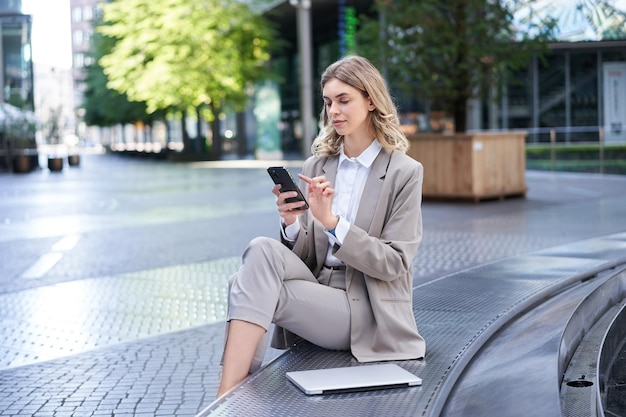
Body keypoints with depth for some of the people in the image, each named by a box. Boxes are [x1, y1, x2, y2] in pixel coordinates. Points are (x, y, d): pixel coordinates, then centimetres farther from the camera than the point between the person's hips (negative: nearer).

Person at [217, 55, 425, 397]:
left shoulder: (404, 173, -3)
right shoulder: (317, 166, 11)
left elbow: (395, 264, -9)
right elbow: (305, 256, 12)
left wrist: (331, 221, -21)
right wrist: (292, 223, -12)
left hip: (366, 311, -5)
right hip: (316, 289, 5)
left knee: (256, 287, -26)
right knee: (262, 250, -26)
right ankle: (229, 397, -29)